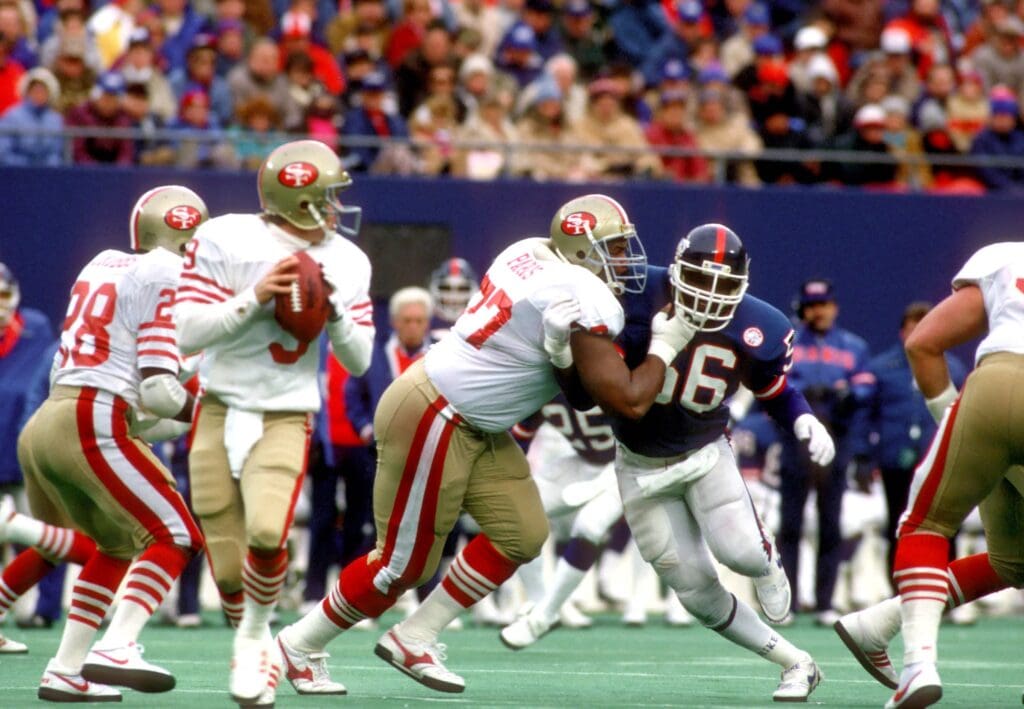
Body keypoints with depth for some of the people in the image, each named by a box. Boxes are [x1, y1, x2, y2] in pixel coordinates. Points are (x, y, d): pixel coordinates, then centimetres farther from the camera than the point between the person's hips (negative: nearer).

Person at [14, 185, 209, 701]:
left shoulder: (103, 267, 19)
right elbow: (159, 391, -13)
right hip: (92, 427, -8)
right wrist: (204, 413, 8)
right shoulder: (167, 279, -5)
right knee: (175, 536, -4)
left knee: (120, 546, 22)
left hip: (43, 425, 8)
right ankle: (115, 648, -20)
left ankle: (66, 669, 17)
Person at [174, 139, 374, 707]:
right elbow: (189, 334, -13)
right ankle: (253, 643, 29)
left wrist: (335, 314, -13)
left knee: (267, 532, -25)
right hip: (219, 415, -1)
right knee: (228, 568, -2)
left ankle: (255, 632, 2)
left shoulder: (346, 263, 2)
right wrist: (255, 298, -23)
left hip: (284, 420, 1)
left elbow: (359, 362, 5)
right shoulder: (225, 241, -9)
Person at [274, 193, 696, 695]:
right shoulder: (585, 301, -21)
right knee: (404, 564, 1)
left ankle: (413, 639, 14)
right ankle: (301, 645, 19)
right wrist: (666, 345, -8)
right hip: (429, 419, -10)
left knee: (521, 535, 7)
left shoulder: (531, 254, 4)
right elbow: (629, 400, -21)